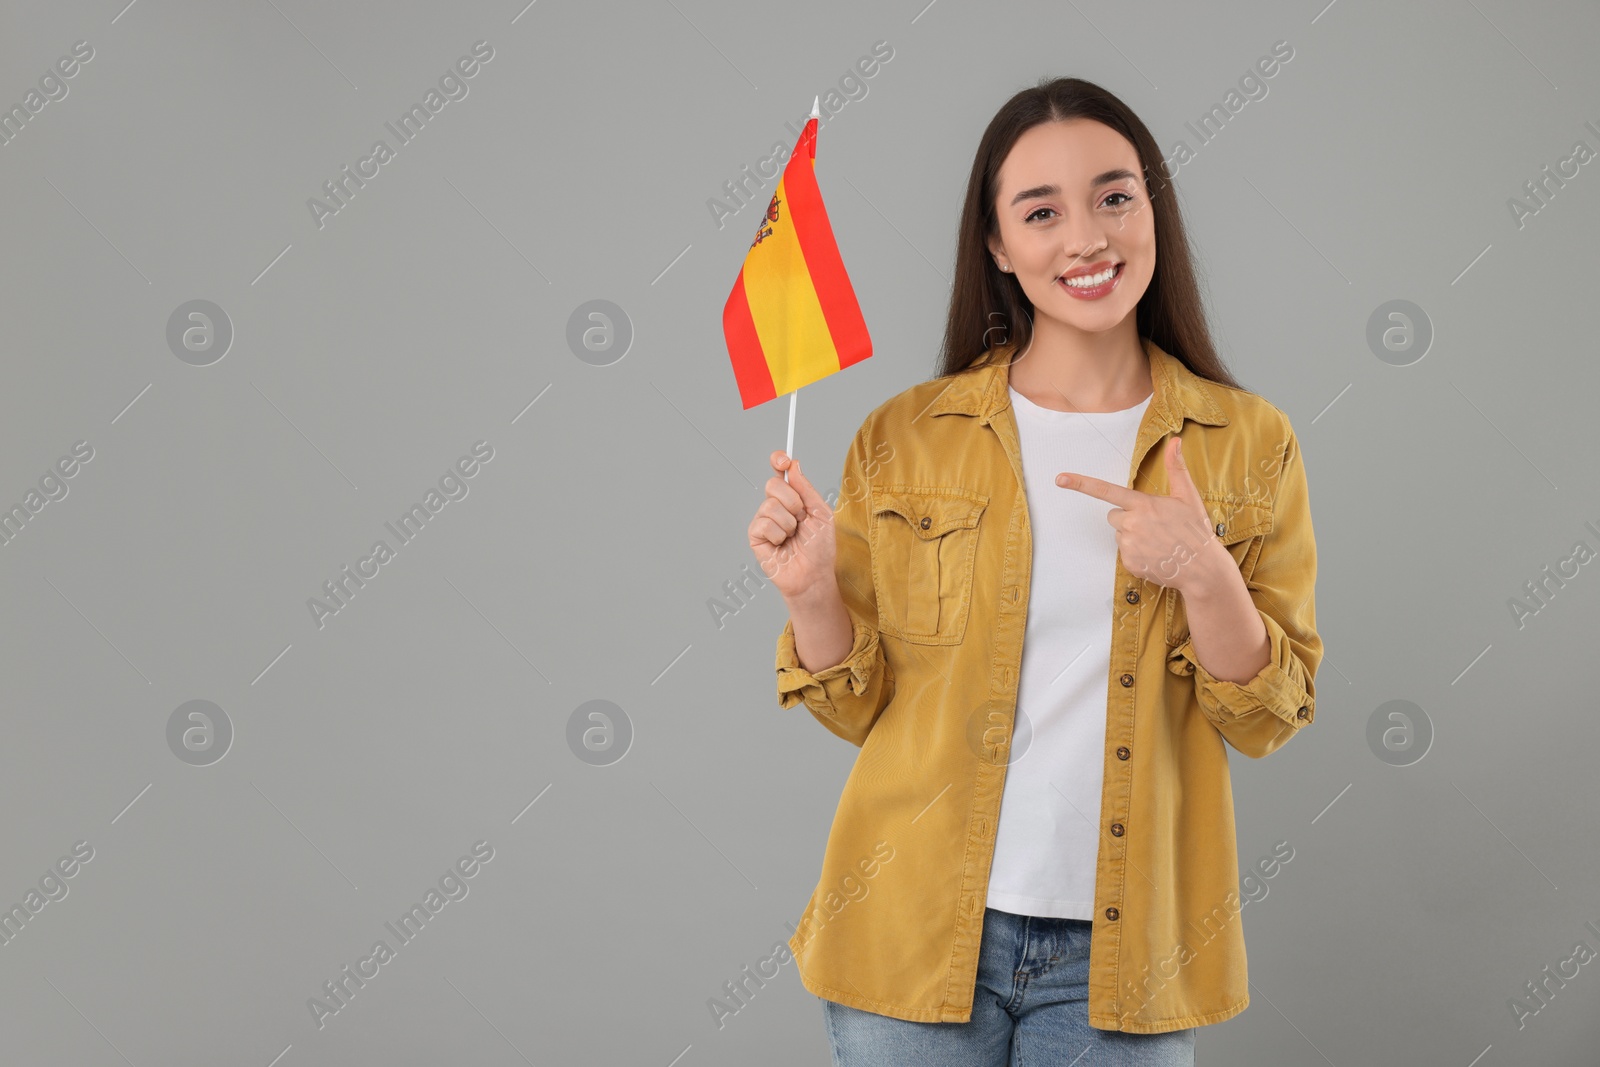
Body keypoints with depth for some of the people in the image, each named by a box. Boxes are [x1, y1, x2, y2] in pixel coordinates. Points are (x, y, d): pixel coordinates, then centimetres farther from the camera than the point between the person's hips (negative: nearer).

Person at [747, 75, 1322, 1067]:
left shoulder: (1249, 443, 0)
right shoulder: (904, 439, 0)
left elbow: (1271, 717, -1)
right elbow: (862, 706, 3)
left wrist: (1205, 577, -18)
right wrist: (812, 591, -15)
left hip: (1120, 953, 0)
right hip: (917, 935, 0)